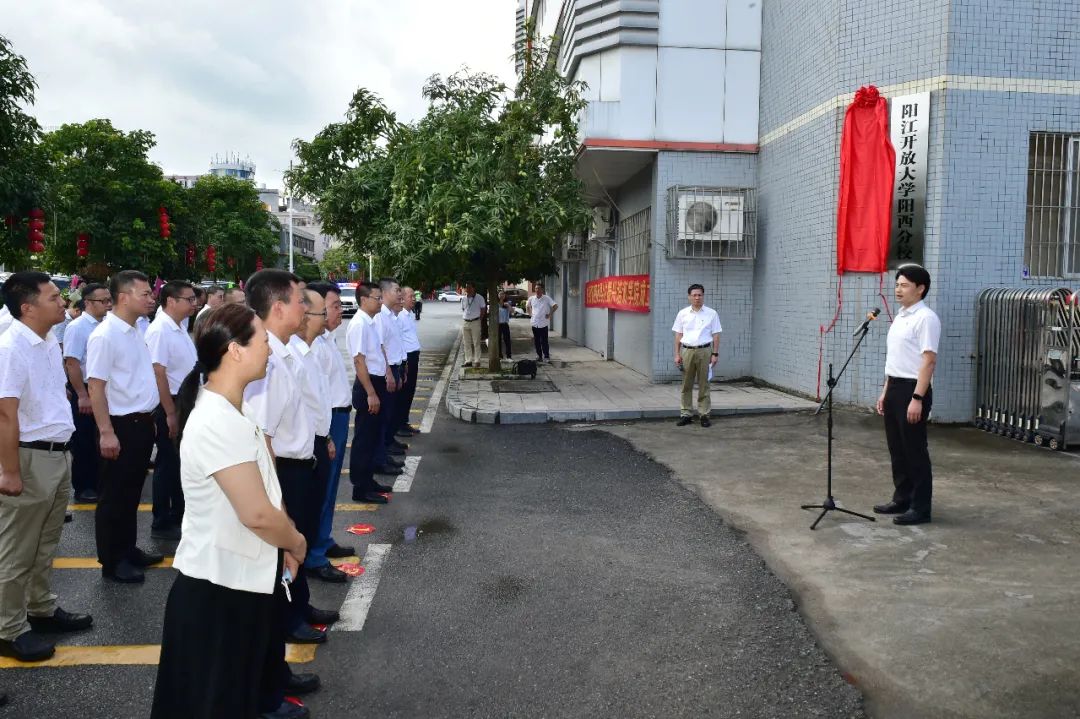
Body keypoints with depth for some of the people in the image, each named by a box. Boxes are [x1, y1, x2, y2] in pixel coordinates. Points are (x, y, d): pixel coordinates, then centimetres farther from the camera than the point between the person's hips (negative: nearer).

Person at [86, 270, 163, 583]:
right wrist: (106, 432, -21)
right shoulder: (105, 336, -17)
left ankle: (128, 550, 32)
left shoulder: (135, 332, 9)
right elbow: (96, 387, -19)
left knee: (132, 492, 19)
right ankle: (112, 562, 17)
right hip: (121, 425, -8)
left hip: (142, 423, 8)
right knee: (114, 496, 5)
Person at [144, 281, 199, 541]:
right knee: (168, 463, 1)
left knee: (182, 461, 17)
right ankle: (162, 523, 13)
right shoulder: (160, 330, -18)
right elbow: (158, 374, -22)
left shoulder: (180, 329, 10)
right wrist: (171, 414, -22)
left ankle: (179, 516, 29)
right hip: (170, 404, -9)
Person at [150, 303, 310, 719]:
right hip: (218, 586, -9)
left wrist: (283, 542, 5)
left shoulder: (230, 411, 7)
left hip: (242, 577, 9)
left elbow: (261, 490, 14)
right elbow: (257, 513, -27)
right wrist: (296, 542, -9)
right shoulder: (217, 422, -26)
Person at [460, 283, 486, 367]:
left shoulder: (479, 298, -3)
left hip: (475, 322, -4)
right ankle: (468, 360, 13)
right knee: (466, 343, 6)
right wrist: (464, 317, 8)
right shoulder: (463, 299, 9)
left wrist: (479, 319, -1)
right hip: (465, 322, 4)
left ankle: (477, 361, 3)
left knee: (476, 343, -2)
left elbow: (483, 309, 3)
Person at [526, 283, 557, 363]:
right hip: (534, 323, 4)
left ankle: (546, 357, 3)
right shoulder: (531, 299, 5)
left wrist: (549, 314, -9)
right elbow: (527, 306, 24)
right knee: (536, 341, 9)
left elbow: (555, 306, -10)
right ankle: (539, 356, 19)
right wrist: (530, 314, 11)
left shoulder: (547, 298, -7)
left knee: (544, 341, -5)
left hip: (543, 323, -4)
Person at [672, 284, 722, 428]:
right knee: (686, 385, 5)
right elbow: (678, 335, 7)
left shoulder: (711, 313, 3)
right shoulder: (683, 313, 6)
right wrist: (677, 354, 2)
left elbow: (716, 335, 2)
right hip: (687, 351, 1)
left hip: (704, 351, -1)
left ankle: (704, 414, 10)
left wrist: (715, 354, -4)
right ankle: (686, 414, 12)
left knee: (704, 384, 3)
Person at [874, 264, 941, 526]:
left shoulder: (925, 318, -14)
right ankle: (902, 499, 26)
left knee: (915, 451, -2)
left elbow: (929, 360, -20)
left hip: (913, 389, -9)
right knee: (897, 450, 15)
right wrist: (886, 391, 19)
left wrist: (917, 398, -24)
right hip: (895, 387, 9)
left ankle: (920, 508, 7)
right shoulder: (899, 317, 15)